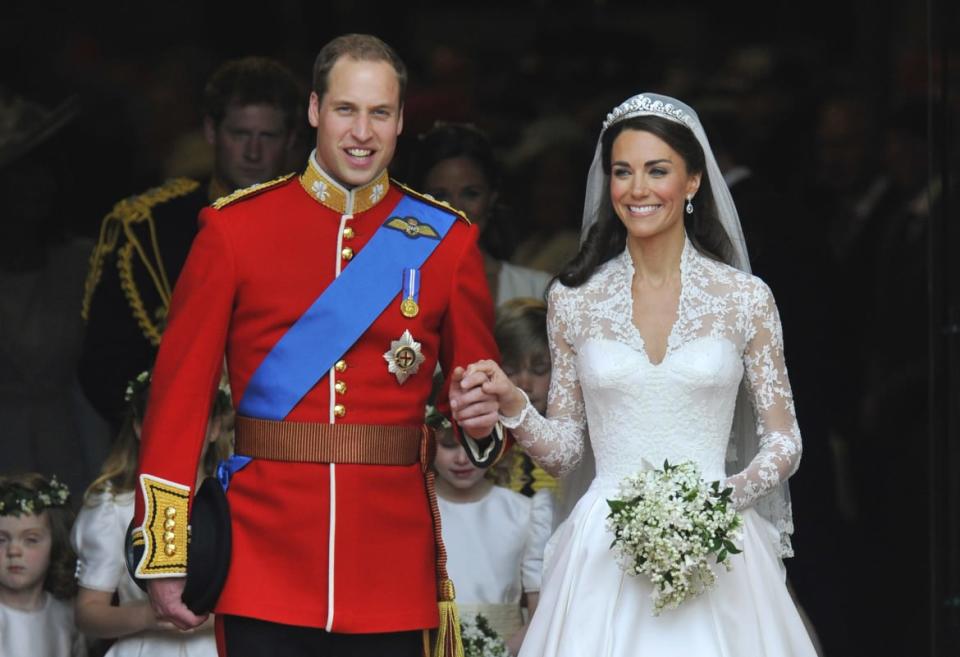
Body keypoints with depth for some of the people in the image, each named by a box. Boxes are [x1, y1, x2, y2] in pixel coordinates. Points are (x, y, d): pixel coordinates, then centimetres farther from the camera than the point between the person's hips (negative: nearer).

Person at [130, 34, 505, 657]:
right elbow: (181, 389, 1)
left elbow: (479, 387, 13)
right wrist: (164, 557, -2)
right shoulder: (234, 228, 2)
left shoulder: (448, 241, 7)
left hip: (395, 576, 1)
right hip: (266, 555, -1)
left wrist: (482, 421, -12)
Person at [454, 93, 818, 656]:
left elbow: (783, 443, 5)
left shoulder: (745, 297, 1)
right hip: (603, 556, 1)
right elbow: (563, 450, 10)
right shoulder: (575, 299, 5)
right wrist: (513, 404, -9)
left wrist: (727, 495, -13)